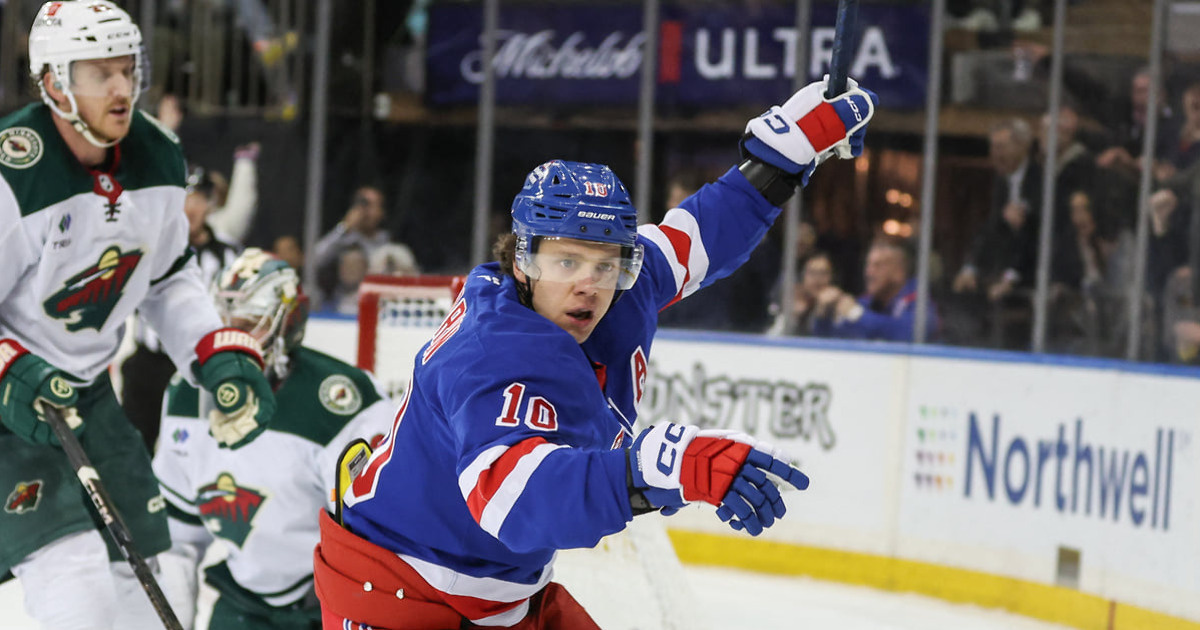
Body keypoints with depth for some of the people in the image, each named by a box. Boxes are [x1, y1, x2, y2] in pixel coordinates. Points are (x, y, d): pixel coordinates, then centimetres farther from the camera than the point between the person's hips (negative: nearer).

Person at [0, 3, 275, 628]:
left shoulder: (158, 161, -2)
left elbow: (170, 280, 12)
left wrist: (223, 358, 0)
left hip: (86, 389, 8)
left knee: (133, 579, 9)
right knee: (73, 574, -20)